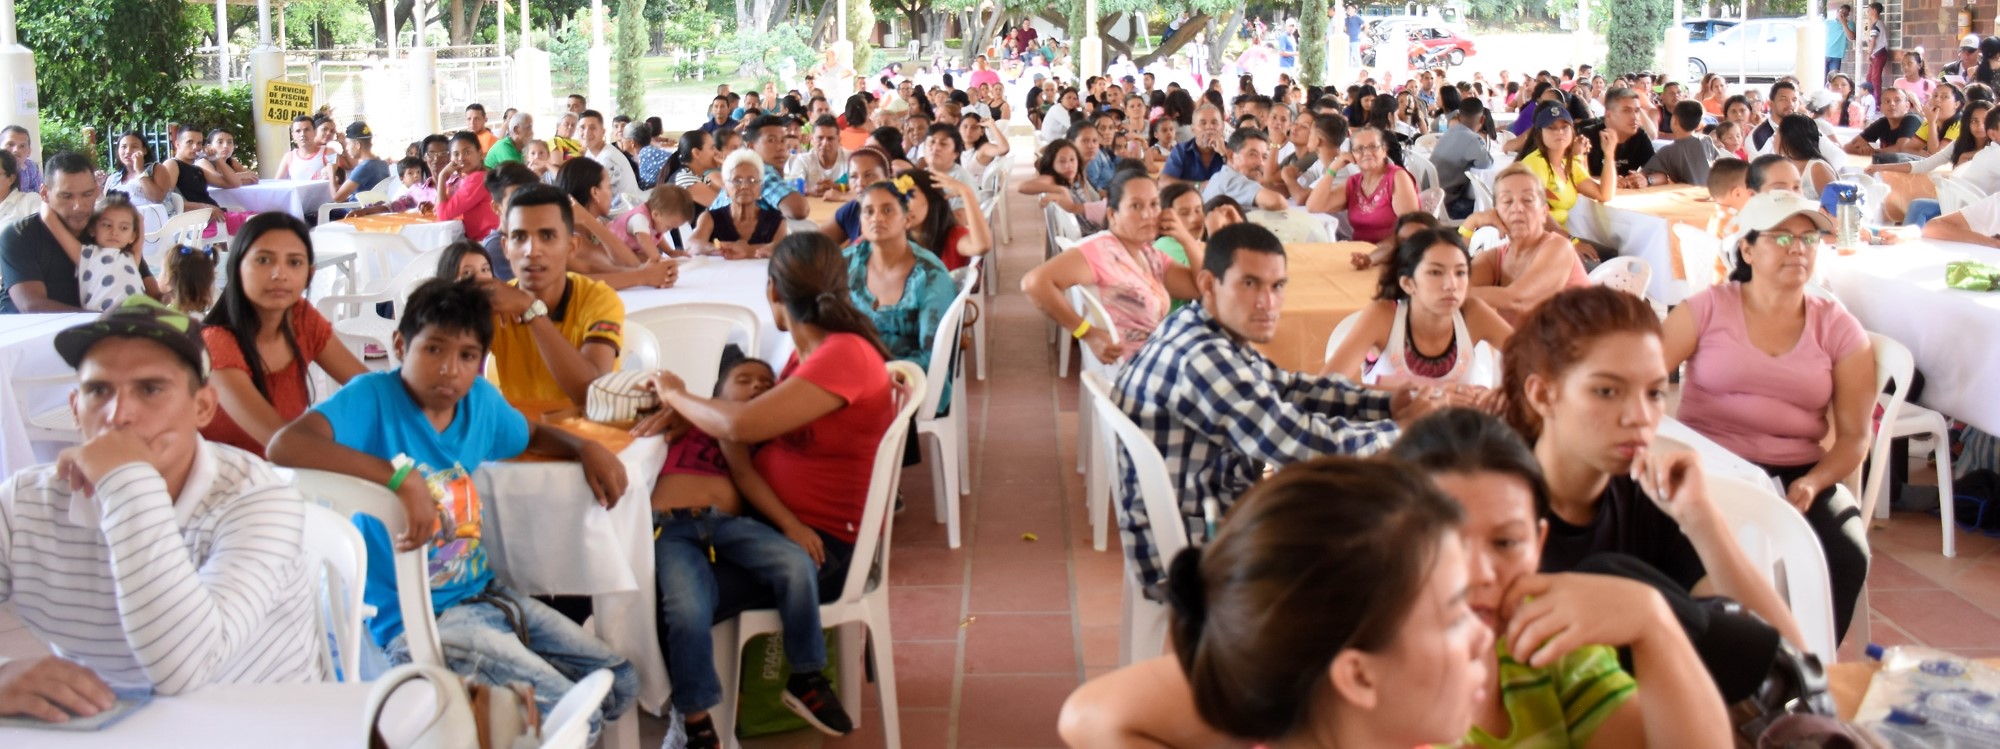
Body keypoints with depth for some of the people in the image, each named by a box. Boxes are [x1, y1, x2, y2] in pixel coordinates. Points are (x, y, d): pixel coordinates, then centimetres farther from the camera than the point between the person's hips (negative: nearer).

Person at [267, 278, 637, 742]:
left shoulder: (480, 399, 3)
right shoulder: (375, 396, -15)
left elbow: (532, 436, 25)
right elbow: (284, 446, -32)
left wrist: (588, 449, 4)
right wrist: (401, 477, -38)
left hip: (484, 596, 8)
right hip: (416, 622, -7)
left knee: (620, 685, 8)